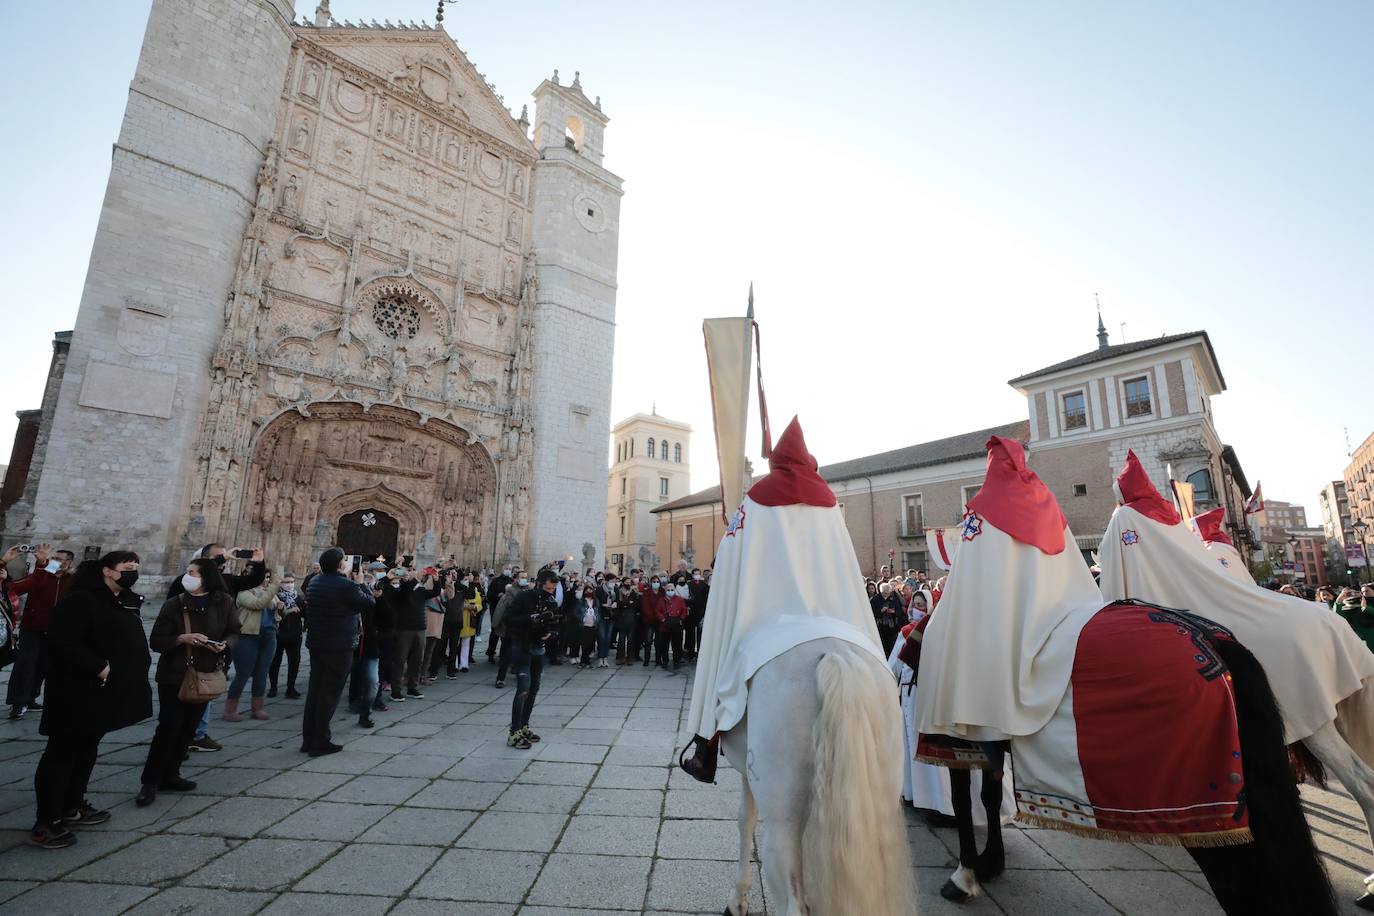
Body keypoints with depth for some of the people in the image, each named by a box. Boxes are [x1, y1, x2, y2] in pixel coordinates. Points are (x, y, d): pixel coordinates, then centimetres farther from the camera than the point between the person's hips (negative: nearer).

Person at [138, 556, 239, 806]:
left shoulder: (224, 602, -5)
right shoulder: (173, 604, -9)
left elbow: (234, 633, 3)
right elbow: (156, 641, -7)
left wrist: (225, 645, -18)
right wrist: (182, 638, -24)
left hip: (206, 675, 3)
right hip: (174, 675, -3)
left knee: (188, 728, 12)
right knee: (169, 727, -2)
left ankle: (170, 775, 26)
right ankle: (150, 782, 12)